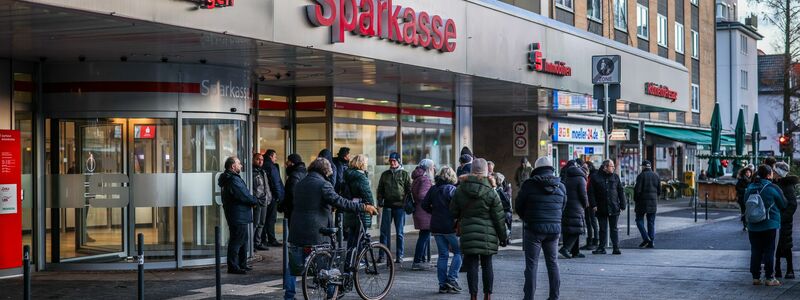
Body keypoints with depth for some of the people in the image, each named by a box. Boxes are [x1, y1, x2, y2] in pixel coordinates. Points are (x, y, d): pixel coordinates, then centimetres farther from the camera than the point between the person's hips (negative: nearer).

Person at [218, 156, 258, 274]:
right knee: (236, 241, -6)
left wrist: (252, 200, 1)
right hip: (238, 217, -11)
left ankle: (242, 264, 27)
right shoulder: (233, 180, -19)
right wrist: (256, 201, -4)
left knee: (243, 241, 18)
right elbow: (245, 196, -20)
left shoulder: (232, 178, 16)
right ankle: (233, 267, -3)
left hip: (240, 216, 11)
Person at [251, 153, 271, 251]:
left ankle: (258, 242, 20)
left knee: (261, 223, 13)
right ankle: (251, 243, -6)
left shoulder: (263, 173, 19)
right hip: (257, 202, -9)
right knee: (255, 223, -10)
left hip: (264, 202, 9)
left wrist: (269, 197, 16)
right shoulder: (252, 173, -9)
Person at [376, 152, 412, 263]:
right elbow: (380, 189, 18)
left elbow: (409, 190, 3)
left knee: (399, 232, 3)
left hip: (400, 206, -2)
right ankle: (382, 255, 3)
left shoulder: (404, 174, 4)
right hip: (387, 206, 3)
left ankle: (399, 256, 7)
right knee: (384, 231, 0)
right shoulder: (385, 174, 13)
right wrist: (380, 201, 4)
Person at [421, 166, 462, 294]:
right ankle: (452, 279, -5)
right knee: (458, 252, 7)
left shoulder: (433, 189, 7)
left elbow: (424, 205, 9)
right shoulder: (452, 189, -11)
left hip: (436, 227, 6)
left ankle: (442, 284, 9)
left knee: (443, 254, 11)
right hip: (450, 227, -6)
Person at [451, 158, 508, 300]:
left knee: (471, 265, 4)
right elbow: (499, 217, -2)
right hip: (487, 234, -1)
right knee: (487, 264, 8)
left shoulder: (460, 190, 0)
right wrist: (503, 236, 6)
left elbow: (453, 212, 6)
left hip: (468, 233, 1)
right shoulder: (490, 192, -6)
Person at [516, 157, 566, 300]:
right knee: (553, 263, 15)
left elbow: (518, 206, 1)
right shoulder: (560, 186, 5)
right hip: (554, 229, 4)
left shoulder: (529, 184, -7)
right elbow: (563, 208, 14)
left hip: (534, 229, -4)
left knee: (531, 265, 1)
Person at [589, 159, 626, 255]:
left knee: (614, 229, 3)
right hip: (601, 208, -1)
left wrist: (622, 205, 2)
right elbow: (591, 192, -1)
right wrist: (593, 205, -9)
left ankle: (616, 248, 5)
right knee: (603, 229, 7)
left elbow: (620, 192, 8)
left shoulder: (615, 177, 7)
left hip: (614, 208, 1)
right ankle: (602, 248, 14)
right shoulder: (595, 178, 0)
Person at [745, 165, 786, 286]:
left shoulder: (749, 189, 2)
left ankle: (756, 277, 13)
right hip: (770, 226, -4)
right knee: (769, 252, 3)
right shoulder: (773, 189, -12)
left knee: (755, 252, 10)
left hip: (753, 227, 5)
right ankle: (769, 278, 4)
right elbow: (783, 205, -2)